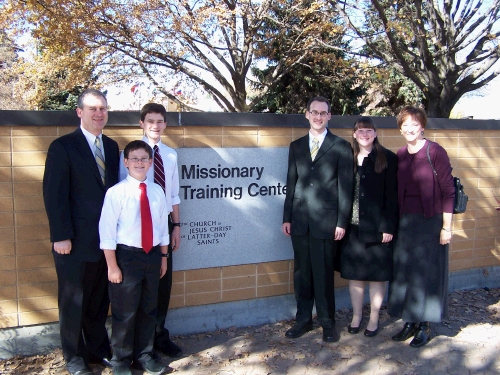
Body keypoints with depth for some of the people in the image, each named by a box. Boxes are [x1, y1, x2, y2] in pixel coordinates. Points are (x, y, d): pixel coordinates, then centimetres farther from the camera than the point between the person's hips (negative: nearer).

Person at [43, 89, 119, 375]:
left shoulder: (112, 146, 11)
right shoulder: (63, 147, -7)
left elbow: (114, 189, 10)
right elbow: (55, 195, -10)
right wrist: (61, 236, -14)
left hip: (107, 238, 5)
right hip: (76, 240, -5)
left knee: (100, 300, 15)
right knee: (74, 300, 11)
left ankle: (98, 348, 31)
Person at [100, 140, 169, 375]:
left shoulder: (157, 192, 1)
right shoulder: (116, 192, -12)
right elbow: (107, 231, -11)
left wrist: (163, 256, 11)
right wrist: (112, 266, -11)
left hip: (153, 256, 5)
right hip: (127, 256, -4)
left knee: (149, 309, 17)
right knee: (124, 312, 8)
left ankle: (144, 355, 35)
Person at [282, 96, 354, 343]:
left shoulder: (341, 147, 2)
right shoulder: (296, 146, 12)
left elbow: (346, 188, -2)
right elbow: (291, 184, 12)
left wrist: (342, 222, -7)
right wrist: (287, 218, 7)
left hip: (326, 221, -3)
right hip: (300, 221, 4)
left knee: (324, 274, 3)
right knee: (301, 273, 10)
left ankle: (327, 322, 19)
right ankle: (303, 319, 24)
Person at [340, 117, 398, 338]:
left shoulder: (387, 158, -2)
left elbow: (392, 195, -6)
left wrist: (388, 226, -11)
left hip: (377, 227, -3)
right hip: (353, 226, 3)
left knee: (377, 275, 7)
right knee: (354, 274, 11)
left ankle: (374, 319, 23)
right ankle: (356, 316, 27)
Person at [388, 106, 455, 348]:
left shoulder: (435, 152, -9)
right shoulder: (399, 156, 7)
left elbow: (448, 191, -10)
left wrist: (446, 227, -12)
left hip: (430, 221, -5)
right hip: (405, 222, 5)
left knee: (427, 272, 3)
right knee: (404, 272, 9)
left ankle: (425, 326, 17)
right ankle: (410, 322, 23)